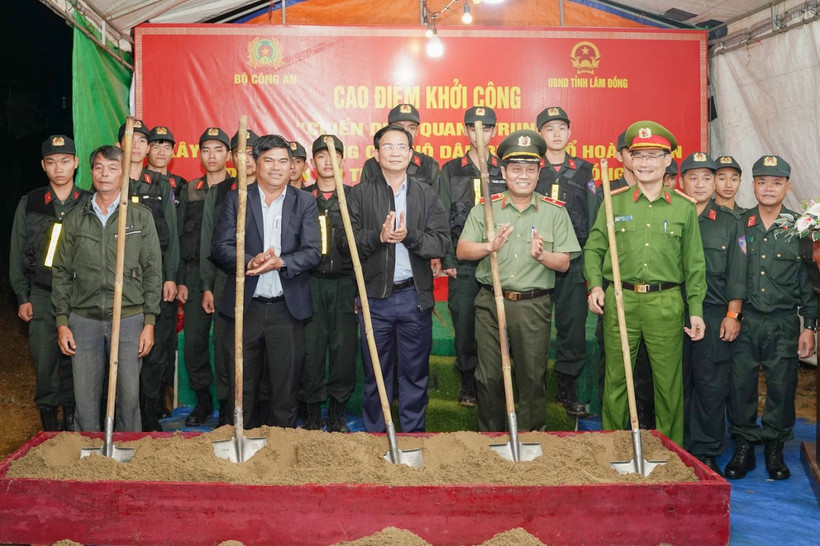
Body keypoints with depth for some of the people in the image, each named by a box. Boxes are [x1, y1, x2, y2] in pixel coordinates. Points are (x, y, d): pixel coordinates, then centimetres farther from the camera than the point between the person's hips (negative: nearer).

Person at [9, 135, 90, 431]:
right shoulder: (29, 203, 7)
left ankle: (70, 414, 18)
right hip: (42, 296, 1)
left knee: (74, 360, 2)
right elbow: (18, 254, 10)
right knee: (44, 360, 0)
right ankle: (48, 414, 15)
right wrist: (22, 297, 5)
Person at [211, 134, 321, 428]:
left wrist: (280, 262, -22)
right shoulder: (236, 199, 7)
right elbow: (220, 247, -3)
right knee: (241, 387, 9)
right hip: (244, 306, 0)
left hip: (287, 308, 0)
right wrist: (250, 261, -22)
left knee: (286, 388, 7)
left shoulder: (305, 202, 6)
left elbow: (313, 252, -4)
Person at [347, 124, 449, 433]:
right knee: (375, 373, 9)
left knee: (415, 373, 8)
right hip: (374, 295, 0)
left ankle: (413, 435, 21)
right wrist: (378, 236, -20)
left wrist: (409, 236, -19)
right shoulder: (360, 194, 5)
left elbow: (441, 243, -3)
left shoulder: (426, 194, 7)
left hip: (414, 295, 1)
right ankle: (373, 435, 22)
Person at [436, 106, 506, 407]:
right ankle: (468, 382, 16)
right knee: (464, 325, 3)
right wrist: (446, 259, -3)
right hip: (462, 263, 0)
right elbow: (442, 219, 4)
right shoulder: (450, 171, 7)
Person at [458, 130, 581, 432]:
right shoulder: (485, 208, 5)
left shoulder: (555, 211, 4)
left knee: (533, 377, 7)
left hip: (534, 306, -1)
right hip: (490, 302, 1)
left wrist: (542, 255, -20)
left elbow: (564, 262, 1)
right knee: (489, 376, 8)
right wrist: (490, 246, -19)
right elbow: (462, 250, -1)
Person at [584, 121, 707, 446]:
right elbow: (593, 248, 8)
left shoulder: (684, 207, 6)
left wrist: (696, 309, 3)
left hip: (666, 303, 0)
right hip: (620, 300, 0)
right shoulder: (614, 202, 6)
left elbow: (694, 264, 8)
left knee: (669, 382, 6)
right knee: (616, 379, 8)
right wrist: (595, 284, -7)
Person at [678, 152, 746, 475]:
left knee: (711, 384, 1)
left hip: (714, 315, 0)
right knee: (677, 383, 5)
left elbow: (736, 273, 7)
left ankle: (707, 452, 12)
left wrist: (733, 315, -1)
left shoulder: (728, 223, 11)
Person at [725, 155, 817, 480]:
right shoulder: (739, 224, 4)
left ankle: (775, 449, 21)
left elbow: (808, 280, 5)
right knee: (740, 383, 1)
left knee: (781, 386, 4)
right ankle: (743, 448, 16)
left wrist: (809, 326, 2)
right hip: (745, 319, 0)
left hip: (783, 322, 0)